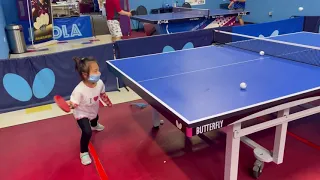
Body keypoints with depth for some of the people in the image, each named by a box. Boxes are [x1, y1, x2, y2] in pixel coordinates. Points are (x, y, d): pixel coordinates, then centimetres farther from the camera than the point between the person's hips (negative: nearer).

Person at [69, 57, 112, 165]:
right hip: (81, 113, -7)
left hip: (93, 110, 7)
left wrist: (108, 102, 14)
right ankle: (84, 153, 6)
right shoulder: (79, 90, -43)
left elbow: (102, 94, -3)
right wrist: (69, 104, -57)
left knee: (95, 119, 38)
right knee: (87, 132, -22)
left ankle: (94, 126, 80)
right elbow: (74, 104, -34)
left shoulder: (100, 83, -25)